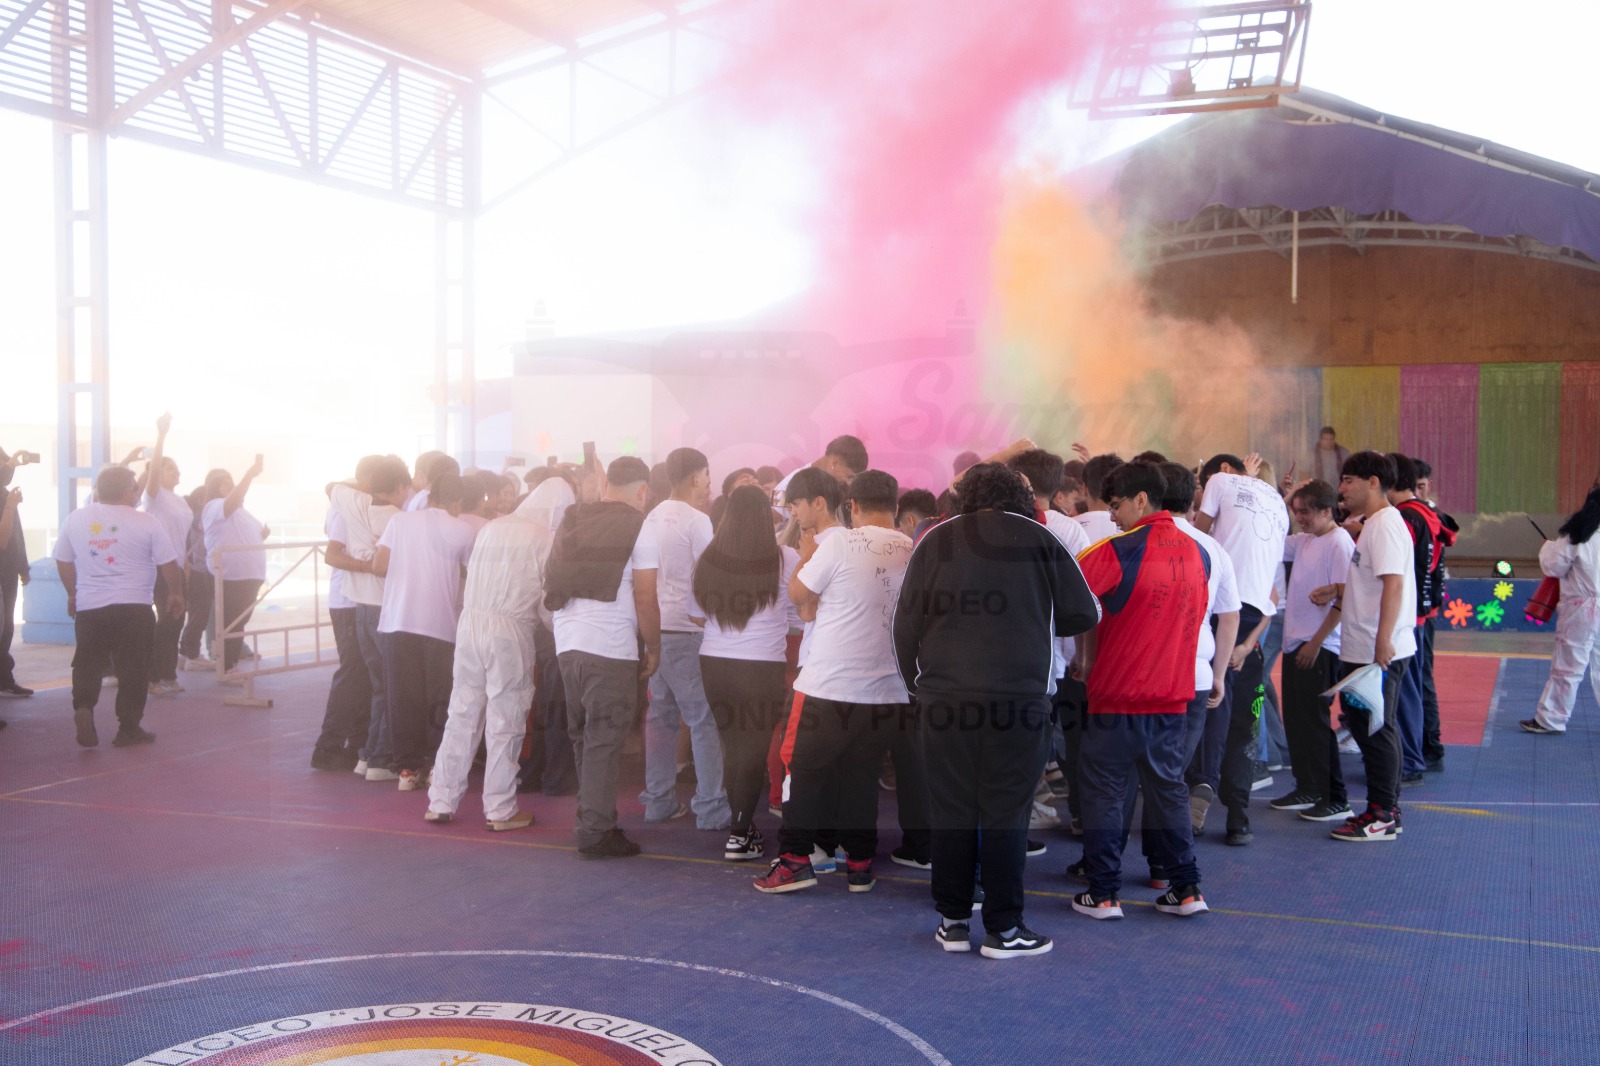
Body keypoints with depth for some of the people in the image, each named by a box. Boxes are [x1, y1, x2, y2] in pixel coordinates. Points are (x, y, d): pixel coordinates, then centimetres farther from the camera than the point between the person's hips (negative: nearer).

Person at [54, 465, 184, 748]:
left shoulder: (75, 519, 3)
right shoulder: (146, 522, -7)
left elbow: (63, 561, 12)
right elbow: (168, 563, -2)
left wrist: (72, 593, 27)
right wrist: (175, 593, 15)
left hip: (89, 607, 3)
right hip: (134, 607, -3)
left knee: (88, 663, 14)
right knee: (133, 667, 4)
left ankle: (83, 707, -9)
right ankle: (129, 727, 7)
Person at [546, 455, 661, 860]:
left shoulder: (571, 522, 14)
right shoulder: (639, 530, -5)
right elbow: (644, 600, -9)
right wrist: (653, 650, 3)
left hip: (567, 644, 6)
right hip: (612, 649, -6)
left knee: (584, 738, 17)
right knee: (603, 743, 0)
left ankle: (594, 822, 25)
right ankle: (595, 833, 3)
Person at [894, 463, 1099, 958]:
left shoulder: (934, 541, 6)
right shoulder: (1039, 540, 2)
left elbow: (905, 624, 7)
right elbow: (1083, 614, 6)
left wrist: (917, 684, 18)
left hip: (944, 699, 2)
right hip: (1019, 698, -2)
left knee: (952, 810, 9)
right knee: (1006, 814, 4)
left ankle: (953, 922, 17)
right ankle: (1003, 928, 8)